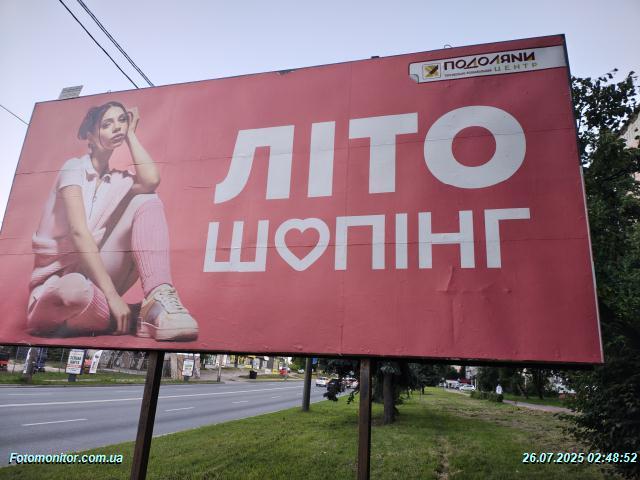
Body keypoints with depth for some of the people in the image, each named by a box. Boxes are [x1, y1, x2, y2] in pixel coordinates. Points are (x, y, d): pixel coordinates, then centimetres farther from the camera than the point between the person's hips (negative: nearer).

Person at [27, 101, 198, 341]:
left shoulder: (116, 179, 10)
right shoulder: (74, 168, -6)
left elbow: (151, 181, -15)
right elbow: (78, 232, -21)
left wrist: (130, 134, -1)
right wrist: (112, 294, -30)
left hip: (95, 269, 5)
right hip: (60, 280, -5)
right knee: (76, 290, -45)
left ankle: (159, 300, -30)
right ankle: (135, 317, -15)